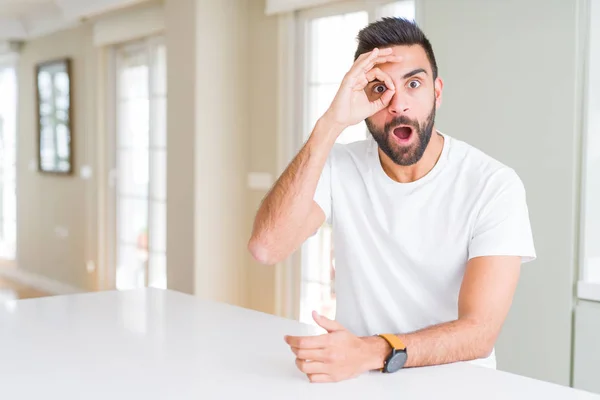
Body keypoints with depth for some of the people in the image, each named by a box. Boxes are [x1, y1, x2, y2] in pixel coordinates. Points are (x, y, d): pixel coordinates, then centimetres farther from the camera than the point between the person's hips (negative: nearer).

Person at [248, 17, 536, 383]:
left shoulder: (495, 185, -12)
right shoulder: (339, 167, -4)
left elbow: (479, 331, -19)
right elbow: (266, 247, -20)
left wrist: (373, 352, -35)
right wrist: (329, 126, -25)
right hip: (356, 379, 3)